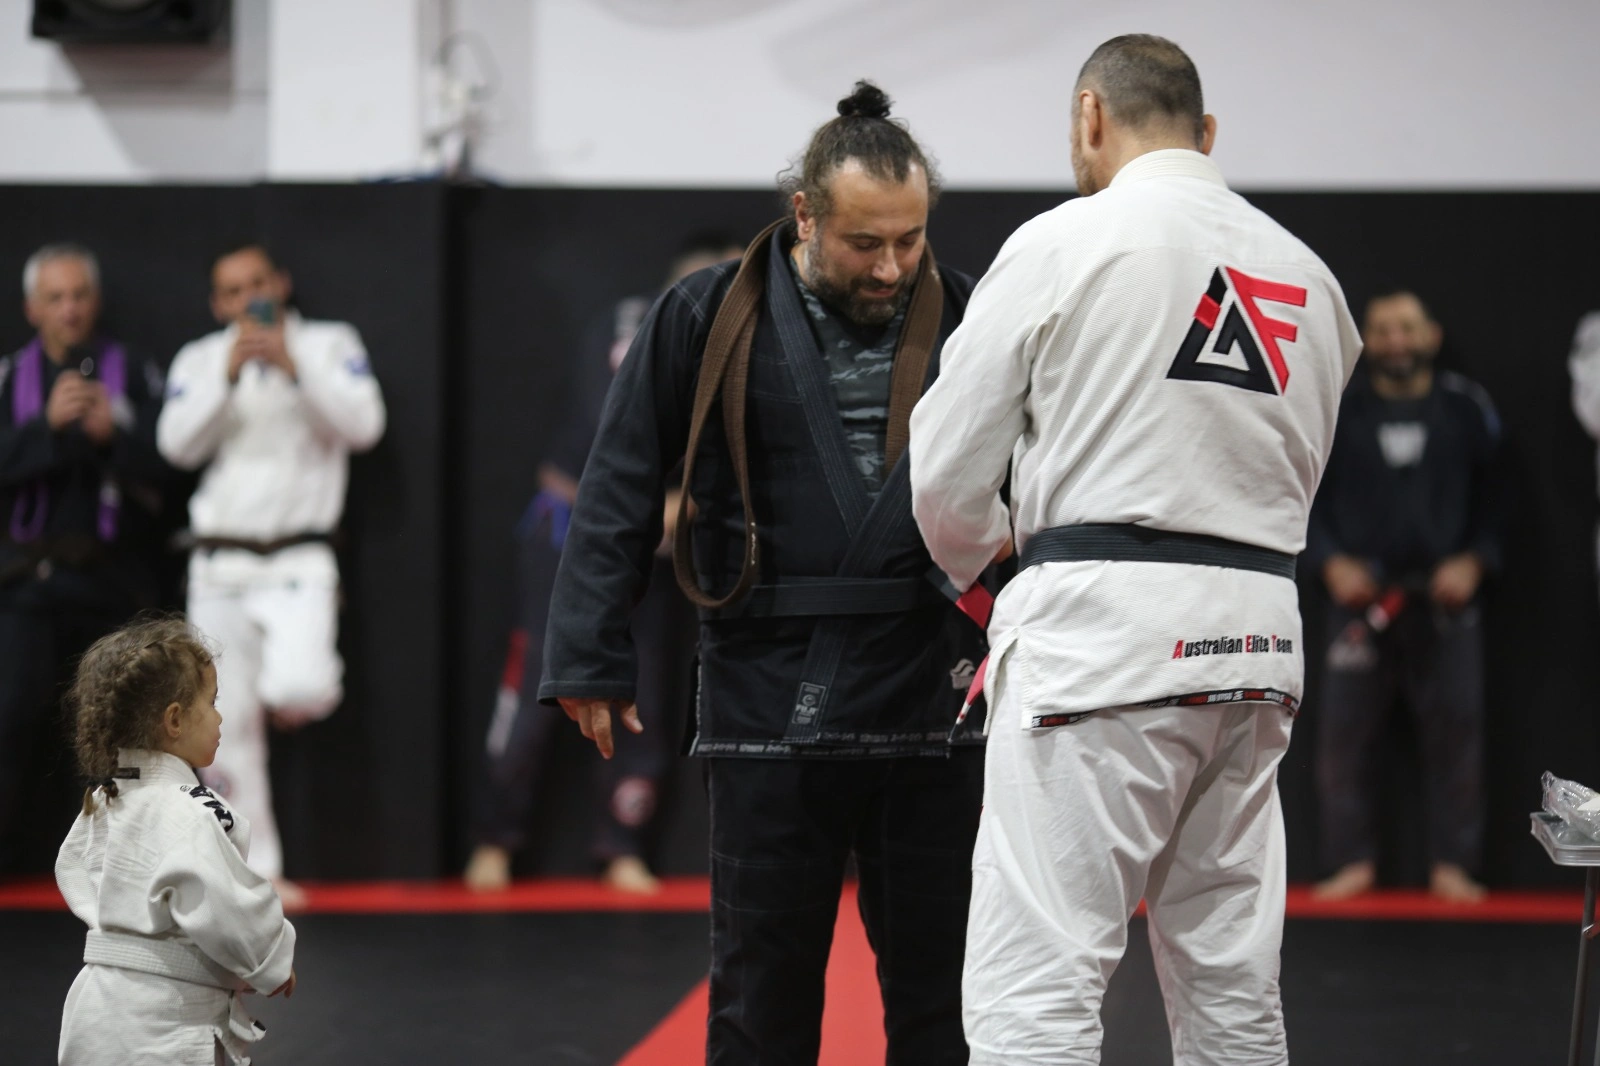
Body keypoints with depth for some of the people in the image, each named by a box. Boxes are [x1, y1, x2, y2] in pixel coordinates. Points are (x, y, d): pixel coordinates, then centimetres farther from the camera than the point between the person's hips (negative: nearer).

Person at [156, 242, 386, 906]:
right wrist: (229, 374, -16)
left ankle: (305, 688, 12)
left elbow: (364, 425, -11)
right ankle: (254, 868, 14)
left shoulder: (330, 345, 4)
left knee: (295, 692, -26)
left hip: (299, 561, -3)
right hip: (221, 564, 3)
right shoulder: (201, 359, 8)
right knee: (230, 726, 3)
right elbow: (177, 444, -7)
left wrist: (295, 367, -18)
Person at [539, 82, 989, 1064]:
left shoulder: (967, 321, 3)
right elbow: (620, 495, 2)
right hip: (769, 712, -1)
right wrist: (592, 659, -1)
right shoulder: (708, 318, 0)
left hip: (931, 706, 1)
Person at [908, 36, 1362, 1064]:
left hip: (1101, 630, -6)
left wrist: (980, 546, 23)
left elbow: (946, 471, -1)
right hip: (1256, 641, 7)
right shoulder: (1309, 278, 14)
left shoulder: (1063, 243, -4)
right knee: (1233, 979, 14)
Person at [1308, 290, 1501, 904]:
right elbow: (1308, 499, 6)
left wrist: (1475, 562, -6)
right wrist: (1331, 563, -7)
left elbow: (1493, 497, 7)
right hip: (1361, 594, 0)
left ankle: (1452, 864, 8)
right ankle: (1353, 861, 7)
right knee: (1344, 727, -2)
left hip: (1445, 596, 0)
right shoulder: (1340, 412, 3)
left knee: (1455, 727, 0)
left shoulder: (1466, 409, 4)